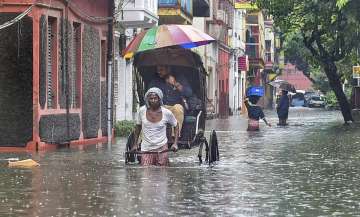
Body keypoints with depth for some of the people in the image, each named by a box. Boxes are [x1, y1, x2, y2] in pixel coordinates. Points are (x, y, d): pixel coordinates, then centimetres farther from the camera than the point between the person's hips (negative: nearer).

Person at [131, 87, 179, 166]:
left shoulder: (166, 113, -8)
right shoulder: (142, 111, -6)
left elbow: (176, 125, 7)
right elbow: (138, 126, 10)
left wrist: (175, 143, -2)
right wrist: (135, 144, 11)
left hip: (162, 148, 0)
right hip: (146, 149, 0)